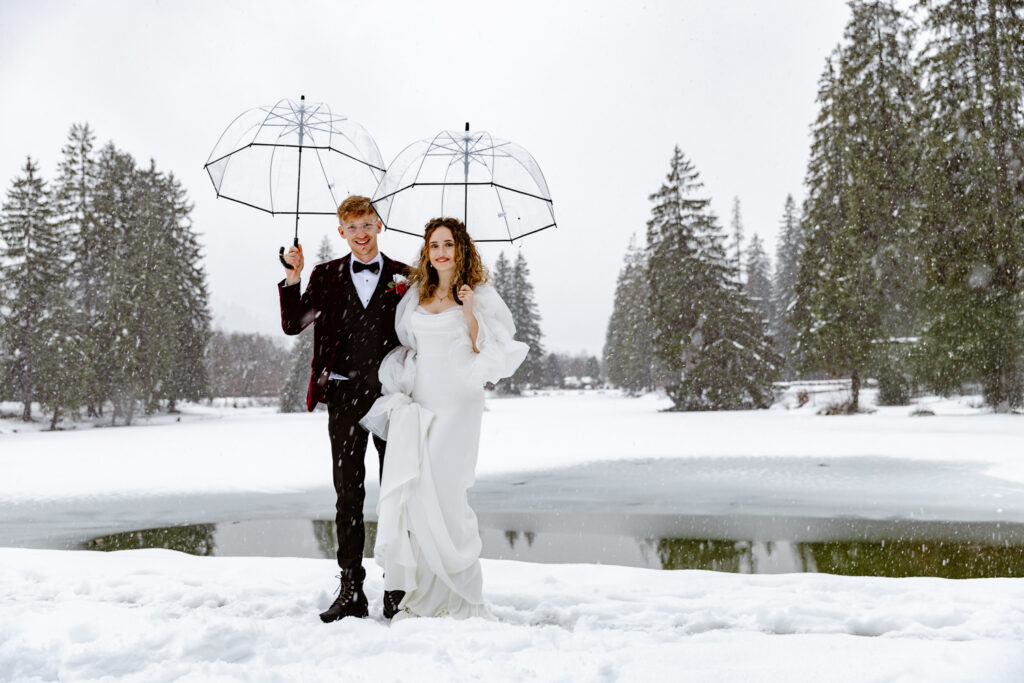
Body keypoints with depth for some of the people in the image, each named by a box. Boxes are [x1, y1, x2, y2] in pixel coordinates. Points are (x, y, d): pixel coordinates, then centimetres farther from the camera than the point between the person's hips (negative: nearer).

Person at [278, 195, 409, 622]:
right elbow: (292, 325, 3)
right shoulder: (327, 276, 10)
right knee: (348, 494, 4)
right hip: (345, 395, 1)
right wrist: (293, 278, -9)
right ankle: (351, 591, 12)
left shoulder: (403, 277, 7)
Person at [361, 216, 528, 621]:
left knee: (444, 492, -8)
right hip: (417, 401, 4)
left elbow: (486, 352, -2)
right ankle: (420, 593, 4)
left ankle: (458, 598, 7)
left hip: (457, 402, -4)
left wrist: (470, 314, -12)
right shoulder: (416, 295, 15)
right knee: (409, 489, -6)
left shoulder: (479, 296, 3)